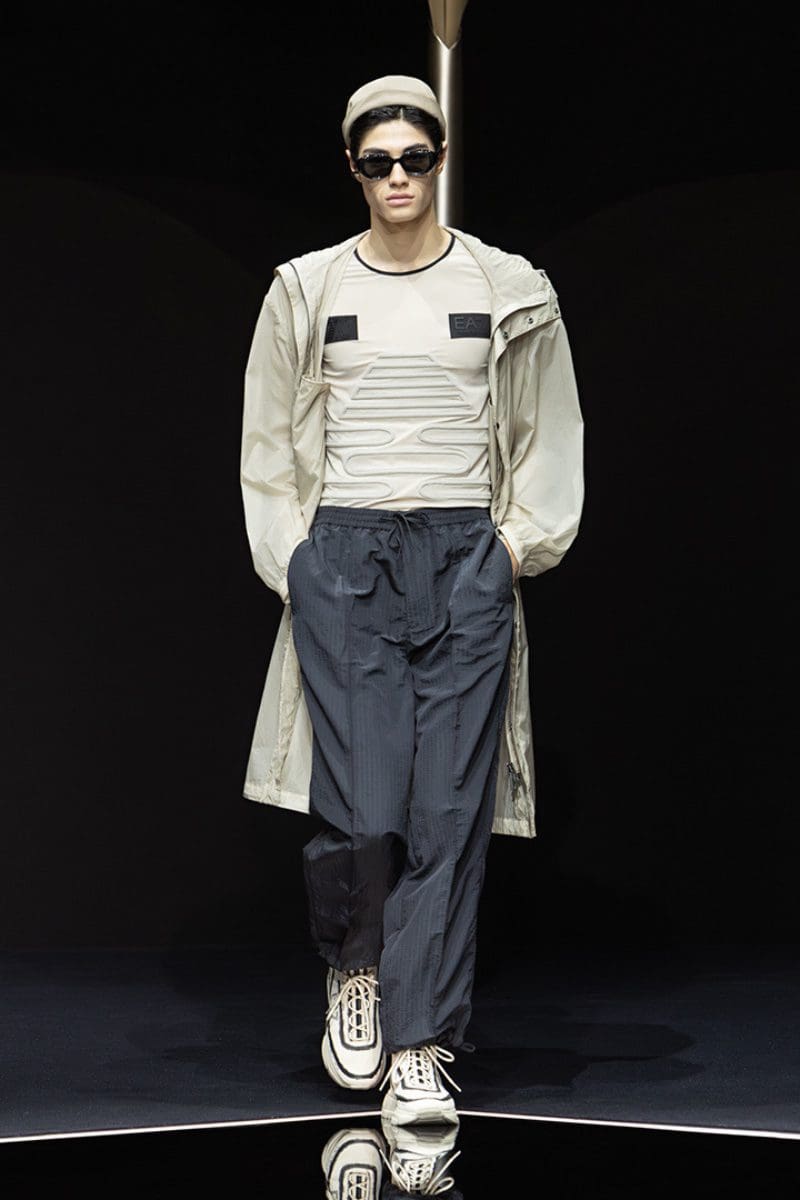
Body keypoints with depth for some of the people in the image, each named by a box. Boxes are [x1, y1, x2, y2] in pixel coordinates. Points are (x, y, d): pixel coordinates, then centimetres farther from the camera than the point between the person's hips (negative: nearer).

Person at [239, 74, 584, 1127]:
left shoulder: (509, 290, 8)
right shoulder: (307, 291, 9)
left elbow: (551, 435, 15)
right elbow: (269, 442, 15)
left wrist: (519, 546, 6)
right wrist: (293, 560, 6)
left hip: (466, 560, 0)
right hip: (343, 555, 0)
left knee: (448, 807, -6)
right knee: (361, 805, -12)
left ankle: (420, 1045, 1)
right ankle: (353, 966, 18)